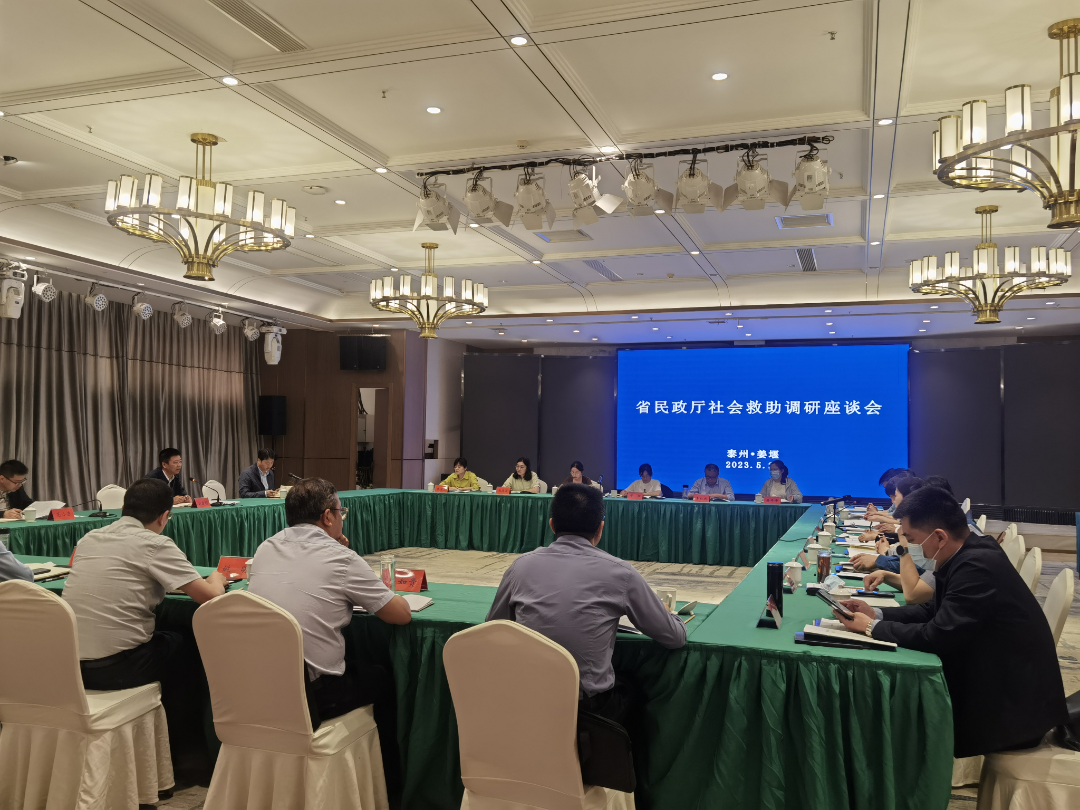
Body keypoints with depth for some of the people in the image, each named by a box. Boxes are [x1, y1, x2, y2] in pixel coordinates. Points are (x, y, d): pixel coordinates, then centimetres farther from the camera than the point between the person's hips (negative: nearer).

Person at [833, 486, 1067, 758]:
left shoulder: (978, 565, -28)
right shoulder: (968, 554, 1)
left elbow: (938, 636, -28)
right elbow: (934, 610, 10)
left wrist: (872, 627, -15)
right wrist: (876, 613, -2)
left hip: (1013, 704, -8)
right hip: (991, 677, 8)